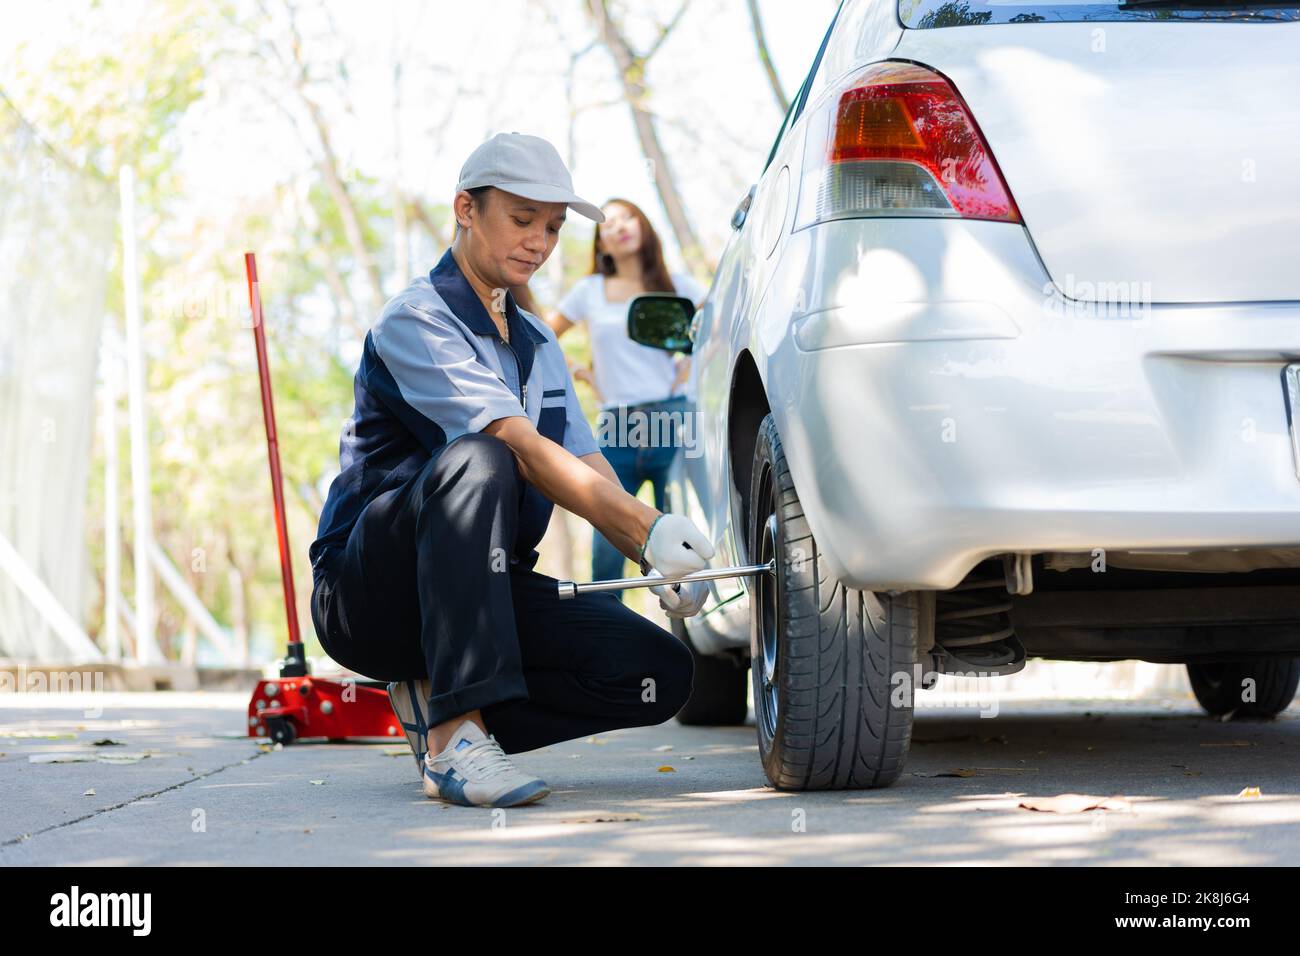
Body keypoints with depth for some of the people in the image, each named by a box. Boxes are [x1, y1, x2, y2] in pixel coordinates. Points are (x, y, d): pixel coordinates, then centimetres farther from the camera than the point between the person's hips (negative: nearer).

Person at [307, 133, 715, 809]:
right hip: (364, 594, -7)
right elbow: (520, 446, -23)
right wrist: (647, 528, -33)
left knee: (661, 674, -14)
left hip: (488, 590, 7)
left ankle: (436, 702, 1)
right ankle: (455, 737, -39)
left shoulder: (538, 345, 17)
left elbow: (587, 465, 9)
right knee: (475, 460, -37)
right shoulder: (414, 320, -11)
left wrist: (654, 561, -12)